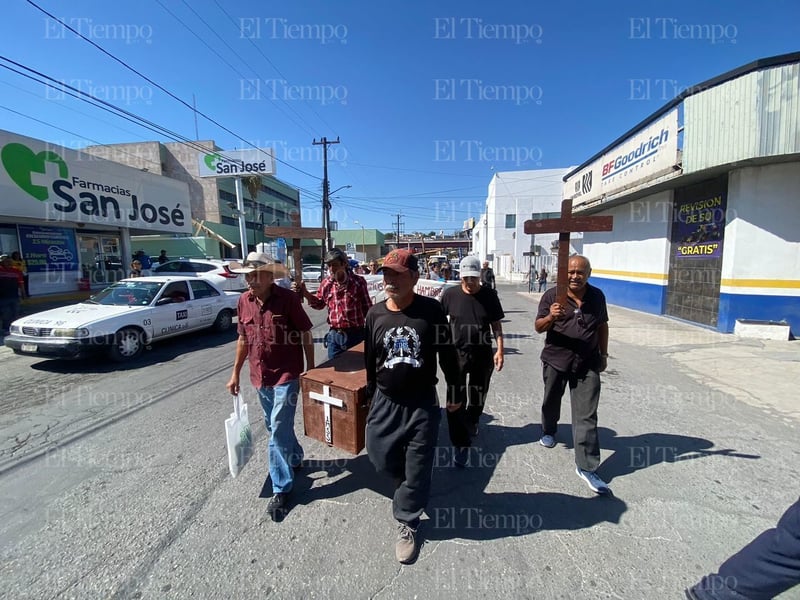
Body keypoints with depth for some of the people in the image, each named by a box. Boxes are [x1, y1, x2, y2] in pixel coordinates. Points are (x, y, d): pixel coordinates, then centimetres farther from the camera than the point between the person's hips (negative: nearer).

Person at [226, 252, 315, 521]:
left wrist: (311, 369, -8)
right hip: (259, 377, 6)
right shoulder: (244, 301, 0)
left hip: (286, 376, -6)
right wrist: (235, 373, 13)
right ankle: (295, 459, 48)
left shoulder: (287, 298, -16)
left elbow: (306, 335, -9)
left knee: (278, 431, -2)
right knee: (275, 427, 22)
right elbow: (243, 339, 11)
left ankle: (281, 488, 17)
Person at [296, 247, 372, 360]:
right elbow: (319, 304, 16)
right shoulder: (326, 283, 1)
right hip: (334, 335, 3)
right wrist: (304, 292, 1)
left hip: (356, 334, -3)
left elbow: (367, 308, -2)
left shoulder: (358, 281, -10)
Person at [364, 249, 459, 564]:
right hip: (385, 402, 3)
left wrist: (454, 392, 3)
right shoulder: (375, 314, -5)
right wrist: (371, 397, 14)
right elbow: (370, 360, 7)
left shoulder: (431, 310, -14)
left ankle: (407, 525, 35)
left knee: (417, 470, 9)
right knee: (381, 457, 14)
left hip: (423, 404, -2)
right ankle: (407, 486, 48)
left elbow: (447, 354, -4)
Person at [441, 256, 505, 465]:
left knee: (478, 397, 19)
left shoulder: (489, 295, -5)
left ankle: (471, 423, 48)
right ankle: (460, 444, 11)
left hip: (483, 355, 2)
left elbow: (496, 325, 2)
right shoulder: (450, 294, -8)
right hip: (456, 353, -1)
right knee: (456, 400, -2)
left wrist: (500, 350, -5)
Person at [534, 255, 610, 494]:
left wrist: (603, 354, 15)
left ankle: (586, 467, 7)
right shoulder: (552, 295, -9)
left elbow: (602, 326, 14)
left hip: (588, 364, 1)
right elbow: (538, 327, -7)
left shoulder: (597, 296, 2)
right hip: (556, 360, -1)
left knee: (586, 416, -1)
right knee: (551, 401, 20)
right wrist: (551, 317, -27)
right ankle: (548, 431, 49)